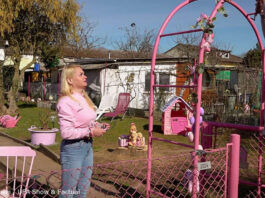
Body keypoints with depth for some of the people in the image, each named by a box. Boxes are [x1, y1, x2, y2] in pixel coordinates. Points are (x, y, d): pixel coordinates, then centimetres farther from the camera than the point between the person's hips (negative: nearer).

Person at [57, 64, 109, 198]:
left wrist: (98, 126, 4)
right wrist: (90, 132, -19)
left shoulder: (84, 98, 9)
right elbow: (66, 132, -23)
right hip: (73, 148, -8)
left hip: (87, 146, 8)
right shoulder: (66, 102, -18)